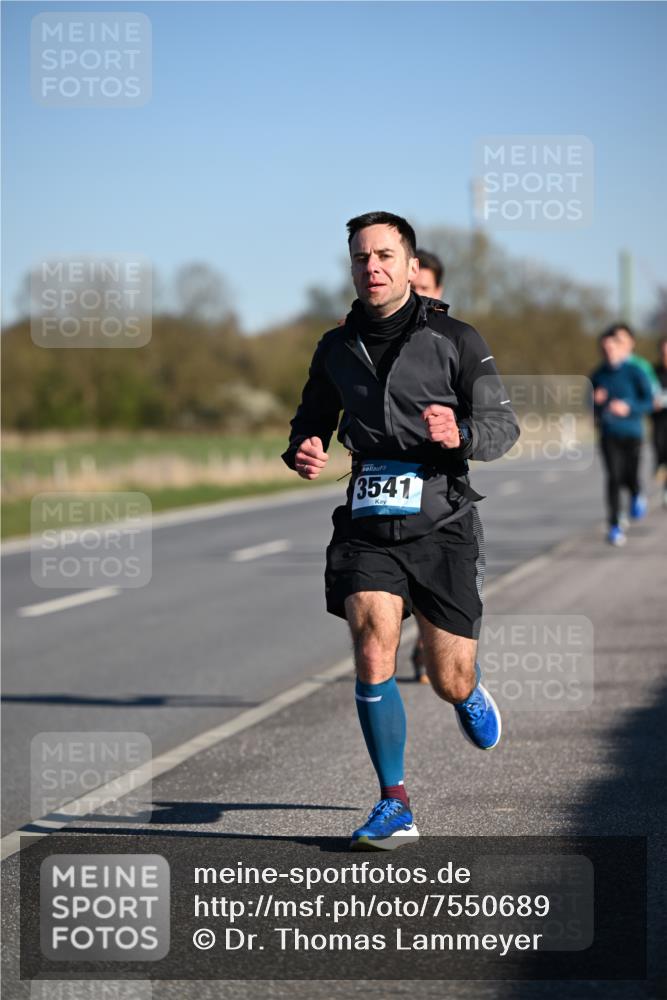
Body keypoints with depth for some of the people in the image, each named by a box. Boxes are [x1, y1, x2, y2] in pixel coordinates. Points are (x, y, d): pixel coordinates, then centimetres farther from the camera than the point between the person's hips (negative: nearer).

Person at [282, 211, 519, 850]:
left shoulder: (455, 340, -2)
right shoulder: (336, 348, 8)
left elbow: (503, 426, -3)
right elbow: (311, 420, 22)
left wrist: (460, 434, -25)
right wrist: (304, 451, -2)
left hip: (441, 527, -2)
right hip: (367, 527, 2)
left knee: (450, 683, 2)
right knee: (373, 652, -19)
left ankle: (469, 691, 43)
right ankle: (394, 806, -7)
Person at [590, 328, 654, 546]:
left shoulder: (634, 372, -6)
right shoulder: (598, 375, 4)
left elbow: (649, 401, -5)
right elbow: (591, 403, 14)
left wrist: (628, 408, -21)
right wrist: (596, 401, -10)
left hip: (631, 432, -1)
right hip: (608, 433, 1)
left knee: (630, 476, 4)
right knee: (613, 477, -9)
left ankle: (637, 496, 43)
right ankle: (614, 526, -3)